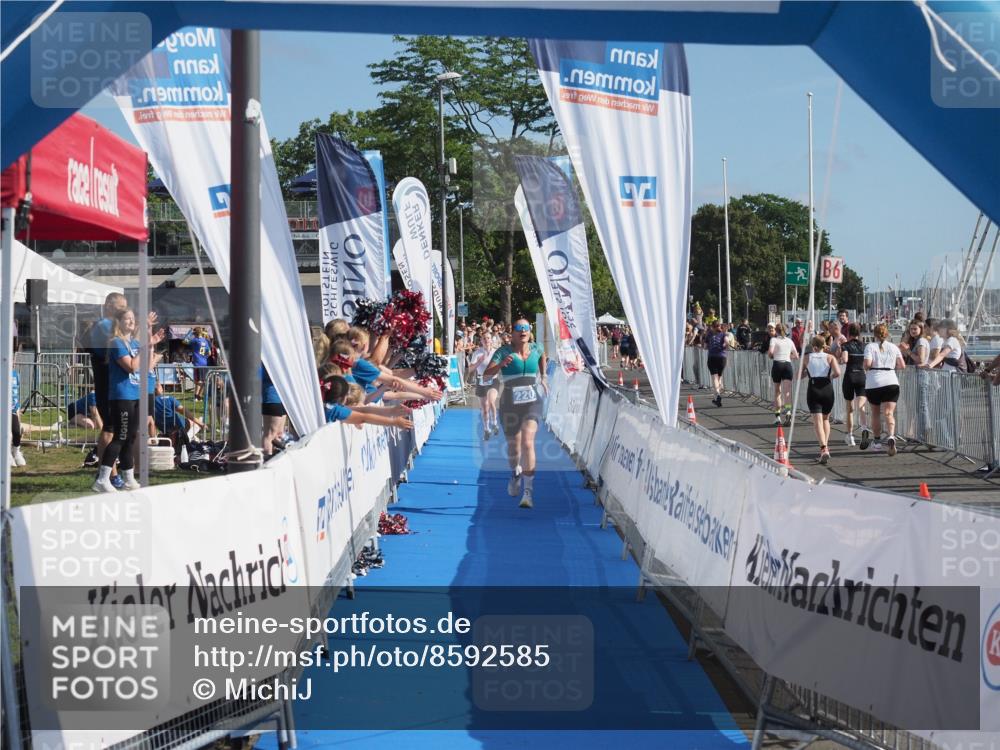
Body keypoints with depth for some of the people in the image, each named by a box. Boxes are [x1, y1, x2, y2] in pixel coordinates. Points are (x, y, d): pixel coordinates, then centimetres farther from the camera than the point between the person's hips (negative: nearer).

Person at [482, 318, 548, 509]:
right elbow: (486, 374, -19)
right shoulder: (504, 352, -7)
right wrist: (500, 364, -36)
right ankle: (515, 473, 47)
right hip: (510, 404, 0)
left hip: (532, 402, 0)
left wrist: (543, 376, 28)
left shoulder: (536, 349, 2)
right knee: (513, 446, 12)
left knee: (527, 443, -18)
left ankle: (529, 491, -18)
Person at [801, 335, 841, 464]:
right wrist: (829, 377, 9)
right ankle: (825, 445, 18)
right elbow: (837, 373, -10)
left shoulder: (807, 358, 6)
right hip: (827, 389, 1)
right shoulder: (830, 357, 5)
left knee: (818, 421, -7)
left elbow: (799, 376, 6)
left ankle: (824, 449, -25)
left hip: (813, 390, -1)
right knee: (826, 419, 23)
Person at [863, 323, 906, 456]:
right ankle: (891, 436, -34)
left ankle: (877, 441, 24)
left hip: (873, 384, -1)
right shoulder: (894, 347, 9)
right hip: (891, 383, 1)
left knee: (875, 413, 17)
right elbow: (902, 365, 5)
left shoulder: (870, 347, 0)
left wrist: (866, 369, 8)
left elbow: (867, 363, -14)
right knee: (889, 413, -9)